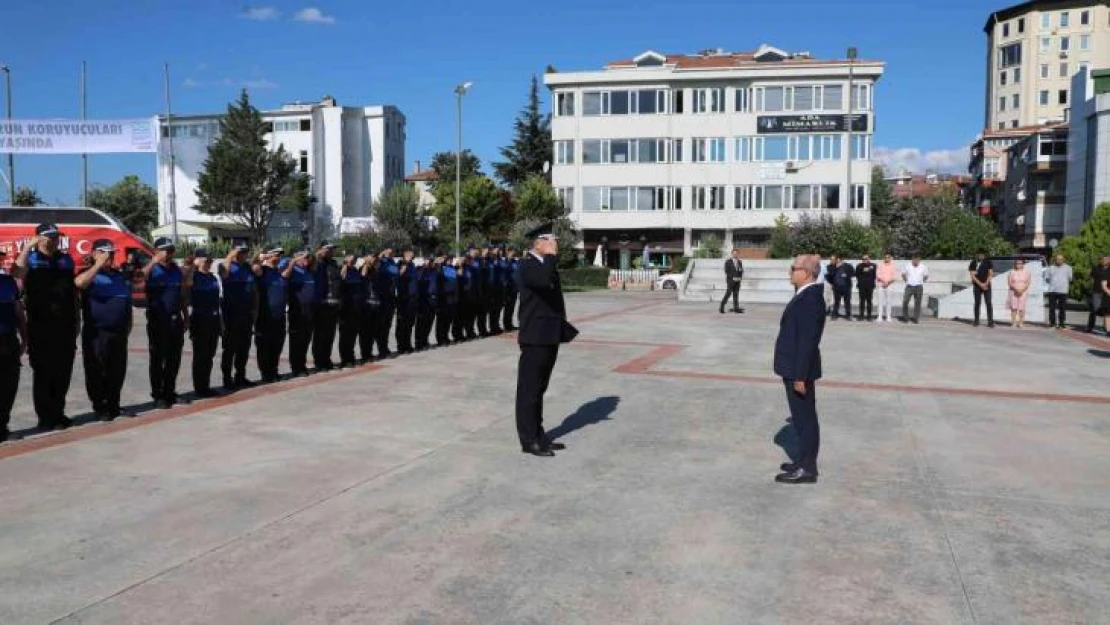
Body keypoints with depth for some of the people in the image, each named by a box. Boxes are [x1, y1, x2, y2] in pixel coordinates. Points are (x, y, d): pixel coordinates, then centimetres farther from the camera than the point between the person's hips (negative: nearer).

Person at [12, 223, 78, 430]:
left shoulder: (66, 260, 14)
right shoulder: (30, 259, 0)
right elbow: (17, 273, -24)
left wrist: (77, 318, 14)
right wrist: (27, 247, -23)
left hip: (65, 323, 5)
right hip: (40, 324, -4)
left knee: (63, 371, 8)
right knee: (43, 371, -1)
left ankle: (58, 413, 19)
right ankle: (45, 416, 5)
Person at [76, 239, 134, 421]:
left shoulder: (121, 275, 15)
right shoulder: (90, 274, -2)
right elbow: (79, 282, -27)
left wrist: (128, 326, 17)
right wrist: (99, 264, -21)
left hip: (119, 332, 5)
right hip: (96, 333, -5)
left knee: (117, 372, 10)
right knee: (97, 372, -1)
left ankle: (113, 405, 21)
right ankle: (100, 408, 8)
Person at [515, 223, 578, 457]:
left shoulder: (547, 264, 17)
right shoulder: (528, 265, -12)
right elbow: (544, 281, -34)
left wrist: (562, 328, 20)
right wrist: (552, 255, -21)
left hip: (550, 336, 9)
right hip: (536, 338, -9)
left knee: (539, 389, 16)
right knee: (529, 390, -1)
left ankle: (538, 435, 24)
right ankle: (529, 440, 5)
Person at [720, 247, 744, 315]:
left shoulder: (740, 262, 12)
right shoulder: (728, 262, -2)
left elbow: (741, 271, 11)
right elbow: (727, 272, -8)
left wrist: (740, 278, -6)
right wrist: (733, 278, -15)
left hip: (737, 281, 4)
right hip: (730, 281, -4)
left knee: (736, 294, 1)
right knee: (728, 294, -8)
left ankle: (736, 308, -1)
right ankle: (722, 307, 2)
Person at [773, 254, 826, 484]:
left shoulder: (810, 298, -21)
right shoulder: (805, 295, 10)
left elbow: (807, 340, -24)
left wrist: (800, 375, -23)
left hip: (800, 370, -10)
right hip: (795, 368, 10)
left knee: (805, 419, 0)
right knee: (802, 418, 18)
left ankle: (806, 469, 9)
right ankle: (804, 461, 29)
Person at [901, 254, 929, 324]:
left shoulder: (923, 267, -1)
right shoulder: (907, 266, -2)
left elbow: (926, 276, 14)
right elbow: (903, 275, 13)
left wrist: (922, 282, 7)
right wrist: (906, 281, 8)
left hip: (919, 287, 0)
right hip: (909, 286, 0)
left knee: (917, 303, 3)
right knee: (905, 302, -7)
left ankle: (916, 318, 9)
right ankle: (905, 317, 4)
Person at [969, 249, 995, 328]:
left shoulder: (988, 262, 4)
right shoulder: (973, 263, 1)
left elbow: (991, 273, 1)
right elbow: (972, 275, -6)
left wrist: (986, 283, -12)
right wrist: (980, 284, -15)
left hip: (987, 285, 0)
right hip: (977, 286, 0)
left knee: (989, 303, -6)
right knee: (977, 303, 4)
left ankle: (990, 322, -7)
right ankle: (976, 320, 12)